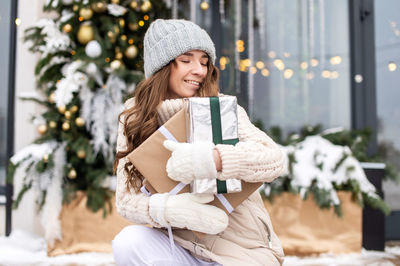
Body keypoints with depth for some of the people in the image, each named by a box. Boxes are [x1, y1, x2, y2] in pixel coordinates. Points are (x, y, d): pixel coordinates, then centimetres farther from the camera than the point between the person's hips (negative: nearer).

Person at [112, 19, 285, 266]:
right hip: (180, 244, 2)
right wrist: (170, 209, -29)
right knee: (128, 243, -26)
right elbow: (126, 199, -7)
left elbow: (274, 159, -21)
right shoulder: (134, 118, -1)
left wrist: (212, 159, -39)